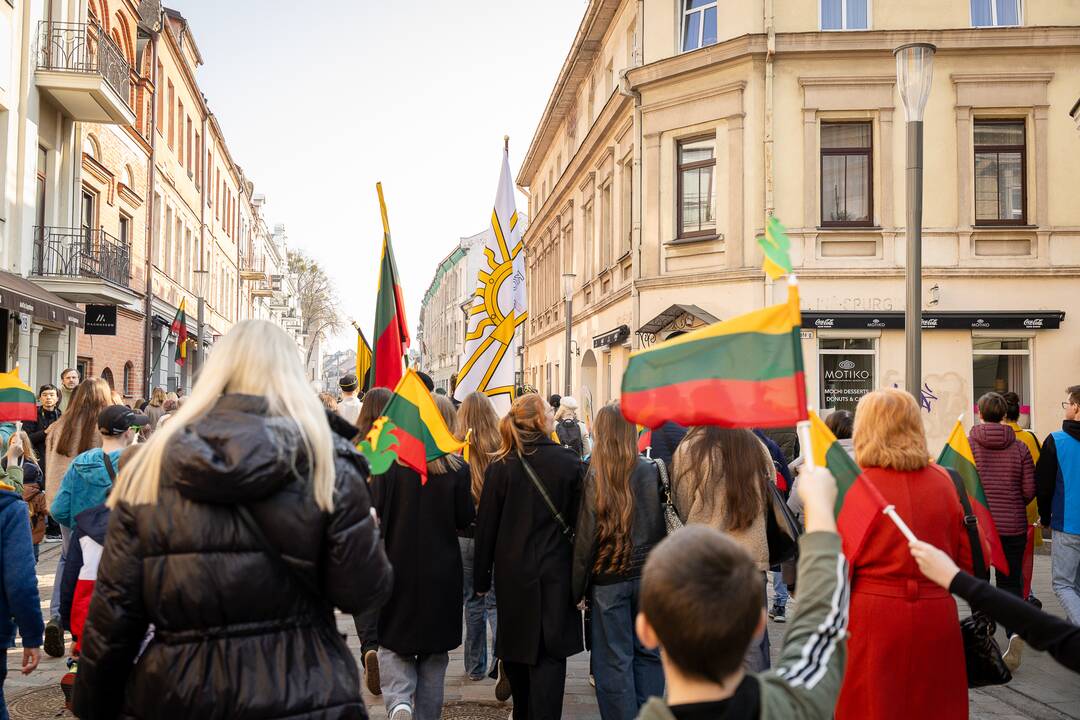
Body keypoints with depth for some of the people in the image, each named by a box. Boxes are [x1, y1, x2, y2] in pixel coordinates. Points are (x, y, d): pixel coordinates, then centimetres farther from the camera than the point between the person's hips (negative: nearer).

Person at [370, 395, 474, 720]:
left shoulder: (390, 462, -9)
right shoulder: (457, 469, -8)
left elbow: (375, 511, -8)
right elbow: (465, 519, -3)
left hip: (396, 568, 0)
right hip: (442, 573, 1)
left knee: (393, 643, 12)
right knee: (434, 650, 15)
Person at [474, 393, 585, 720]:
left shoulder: (500, 466, -5)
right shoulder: (569, 461, -7)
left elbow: (486, 526, -2)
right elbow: (580, 521, -3)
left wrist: (481, 578, 7)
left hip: (511, 572, 2)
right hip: (555, 572, -2)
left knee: (515, 644, 18)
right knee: (549, 655, 1)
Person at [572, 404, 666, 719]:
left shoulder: (595, 477, -11)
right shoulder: (651, 471, -4)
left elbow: (586, 537, -9)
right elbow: (662, 524, 2)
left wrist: (578, 586, 0)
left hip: (608, 579, -3)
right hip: (648, 574, 3)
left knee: (615, 660, 6)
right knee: (648, 653, 13)